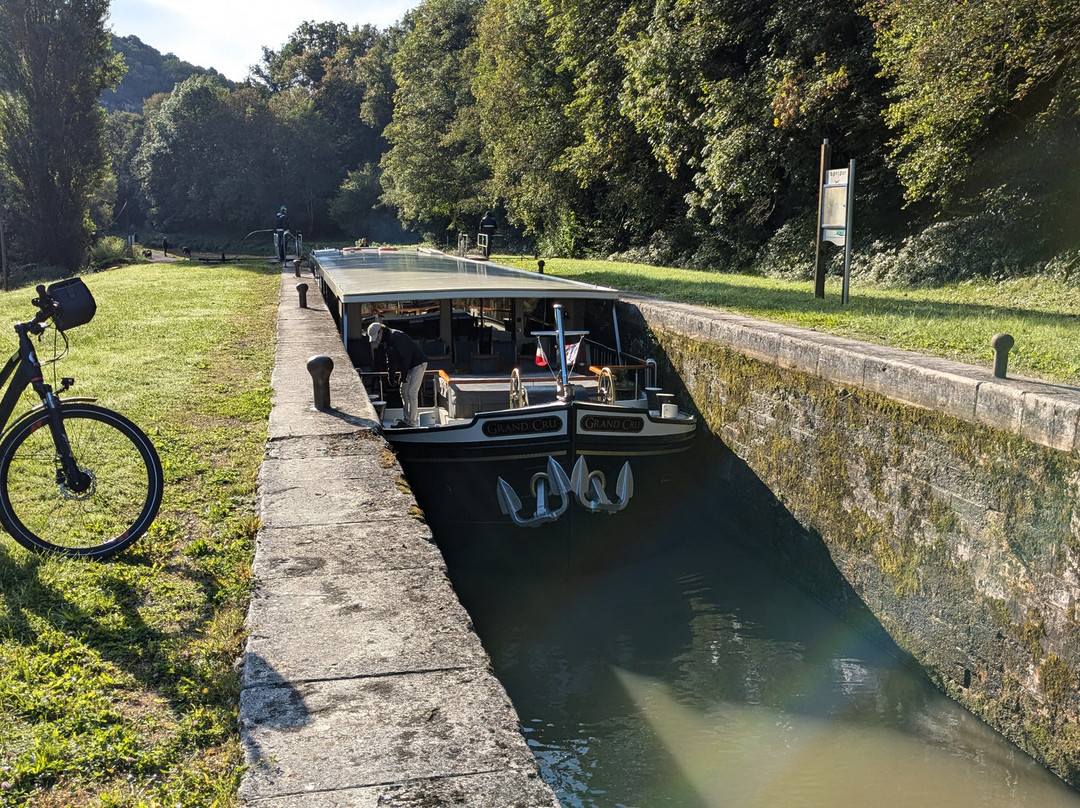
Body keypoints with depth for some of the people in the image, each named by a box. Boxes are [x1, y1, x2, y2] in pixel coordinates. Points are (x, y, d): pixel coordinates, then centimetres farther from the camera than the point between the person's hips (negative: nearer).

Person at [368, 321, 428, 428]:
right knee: (404, 392, 10)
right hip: (408, 365, 10)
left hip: (418, 363, -10)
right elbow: (390, 359, 14)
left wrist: (403, 376, -21)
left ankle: (411, 422, -10)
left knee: (412, 393, -12)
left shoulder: (396, 337, -25)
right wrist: (391, 374, 5)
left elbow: (406, 357, -25)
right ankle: (405, 419, 17)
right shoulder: (384, 341, 6)